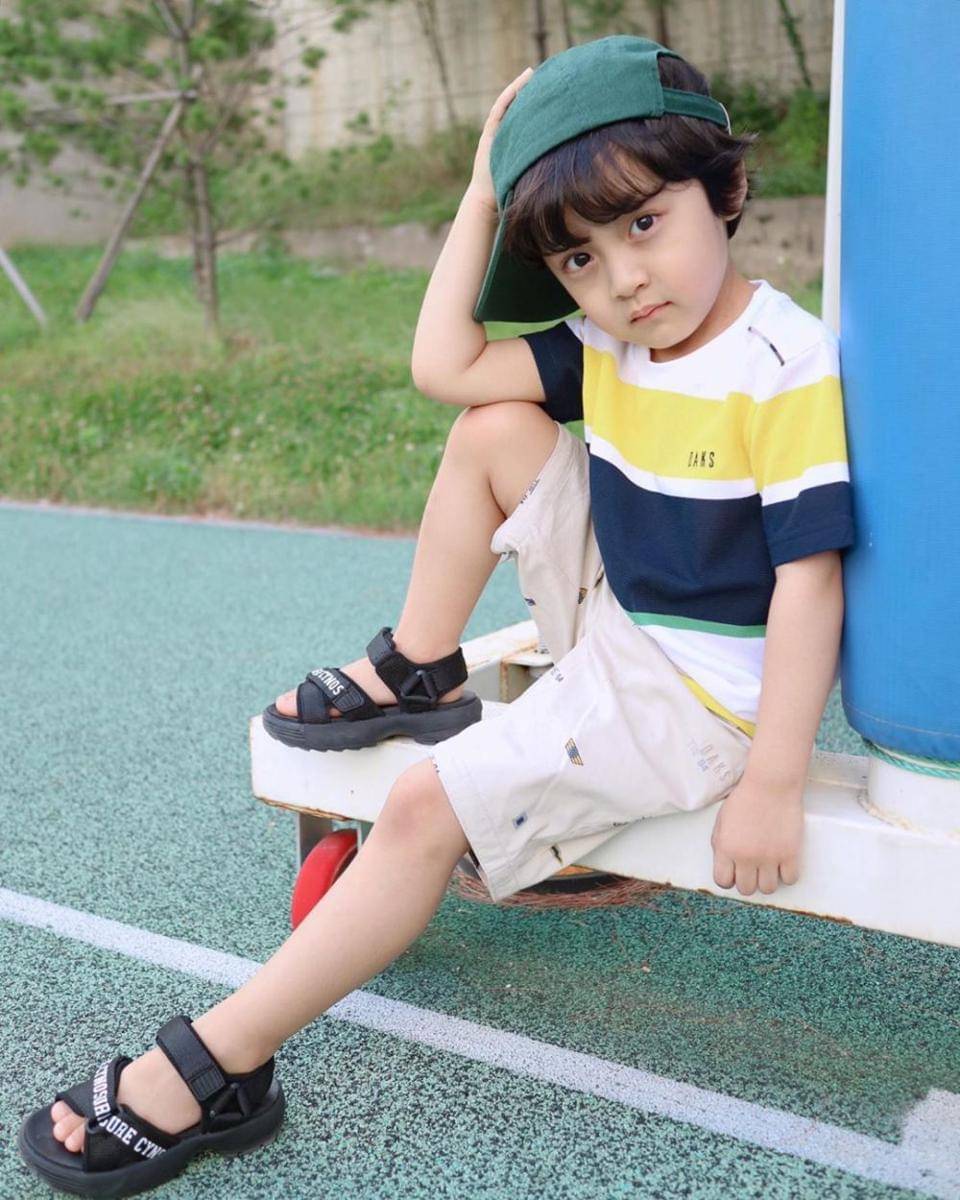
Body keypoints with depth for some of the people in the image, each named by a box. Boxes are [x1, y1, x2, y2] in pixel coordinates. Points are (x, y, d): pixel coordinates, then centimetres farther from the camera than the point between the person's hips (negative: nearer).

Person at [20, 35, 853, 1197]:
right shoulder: (606, 345, 0)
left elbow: (809, 576, -23)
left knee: (426, 812, -14)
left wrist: (771, 784, -24)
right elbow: (444, 366, -2)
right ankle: (417, 678, 12)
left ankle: (215, 1070, -1)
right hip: (609, 619, 7)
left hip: (695, 694, -7)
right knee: (494, 431, -1)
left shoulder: (786, 369, -22)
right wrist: (483, 191, -4)